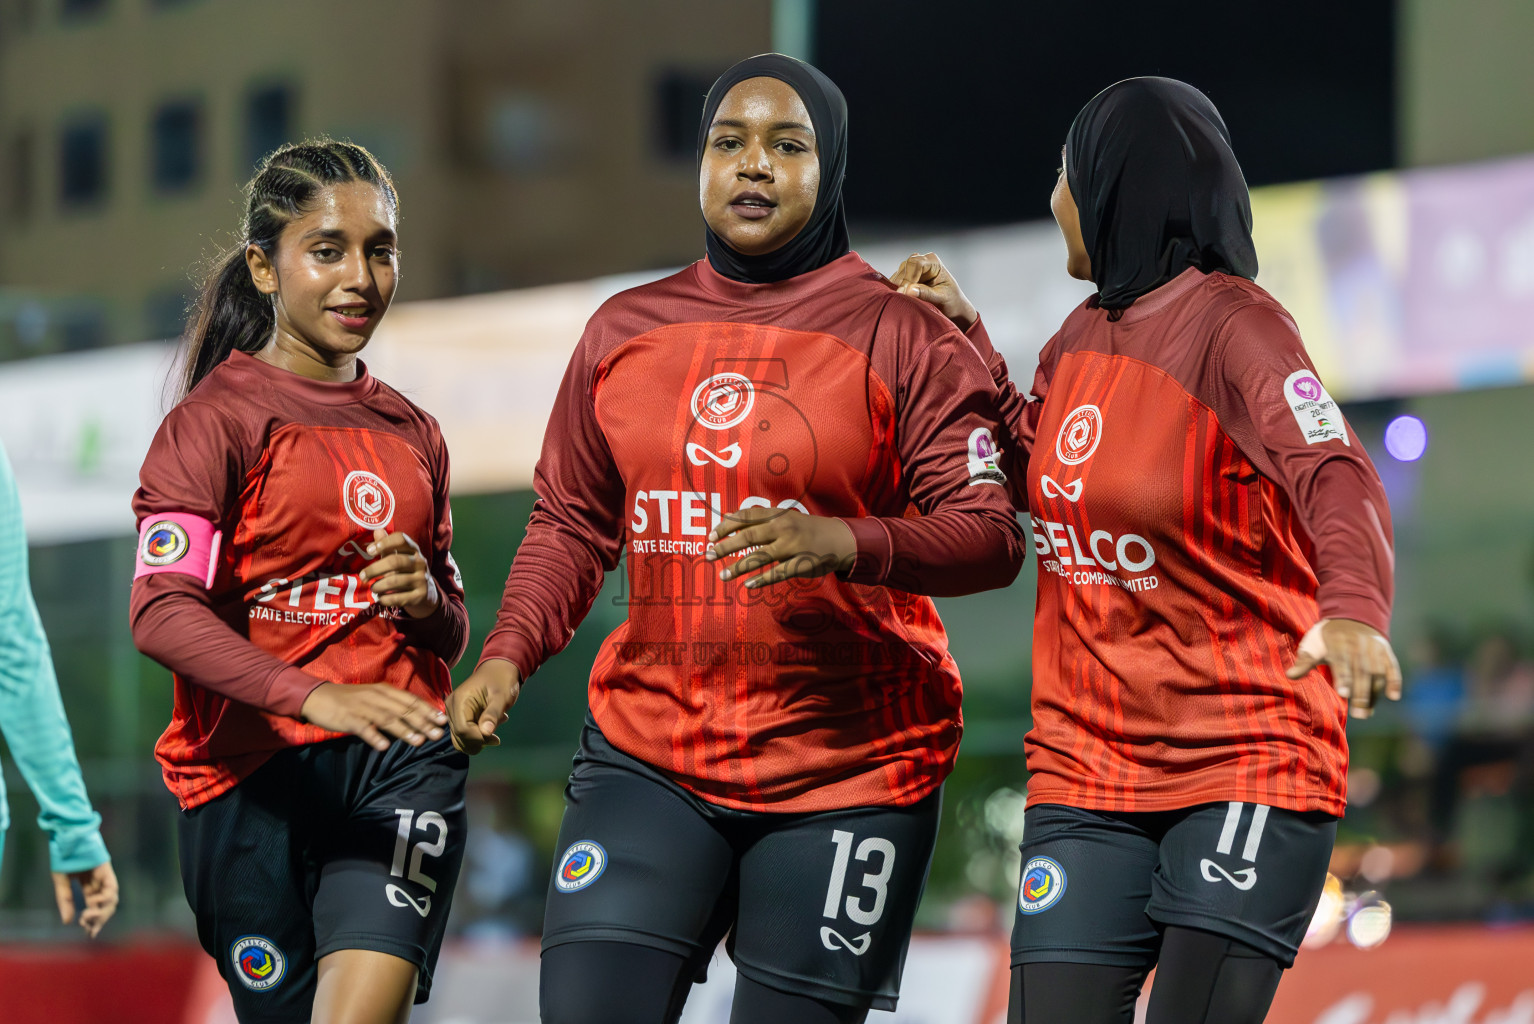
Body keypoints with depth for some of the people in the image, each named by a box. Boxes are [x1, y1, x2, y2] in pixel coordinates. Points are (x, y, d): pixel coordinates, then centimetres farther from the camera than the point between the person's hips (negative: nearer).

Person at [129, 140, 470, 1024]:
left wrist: (429, 602, 0)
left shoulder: (411, 434, 17)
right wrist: (313, 697, -33)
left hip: (401, 761, 3)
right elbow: (163, 612, -17)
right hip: (255, 775, -3)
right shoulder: (218, 418, -2)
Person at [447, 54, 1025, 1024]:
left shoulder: (901, 338, -2)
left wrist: (846, 544, -27)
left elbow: (991, 537, -9)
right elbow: (573, 521, 18)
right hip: (649, 753, 3)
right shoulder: (625, 330, 12)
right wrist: (509, 655, 1)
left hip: (844, 773, -3)